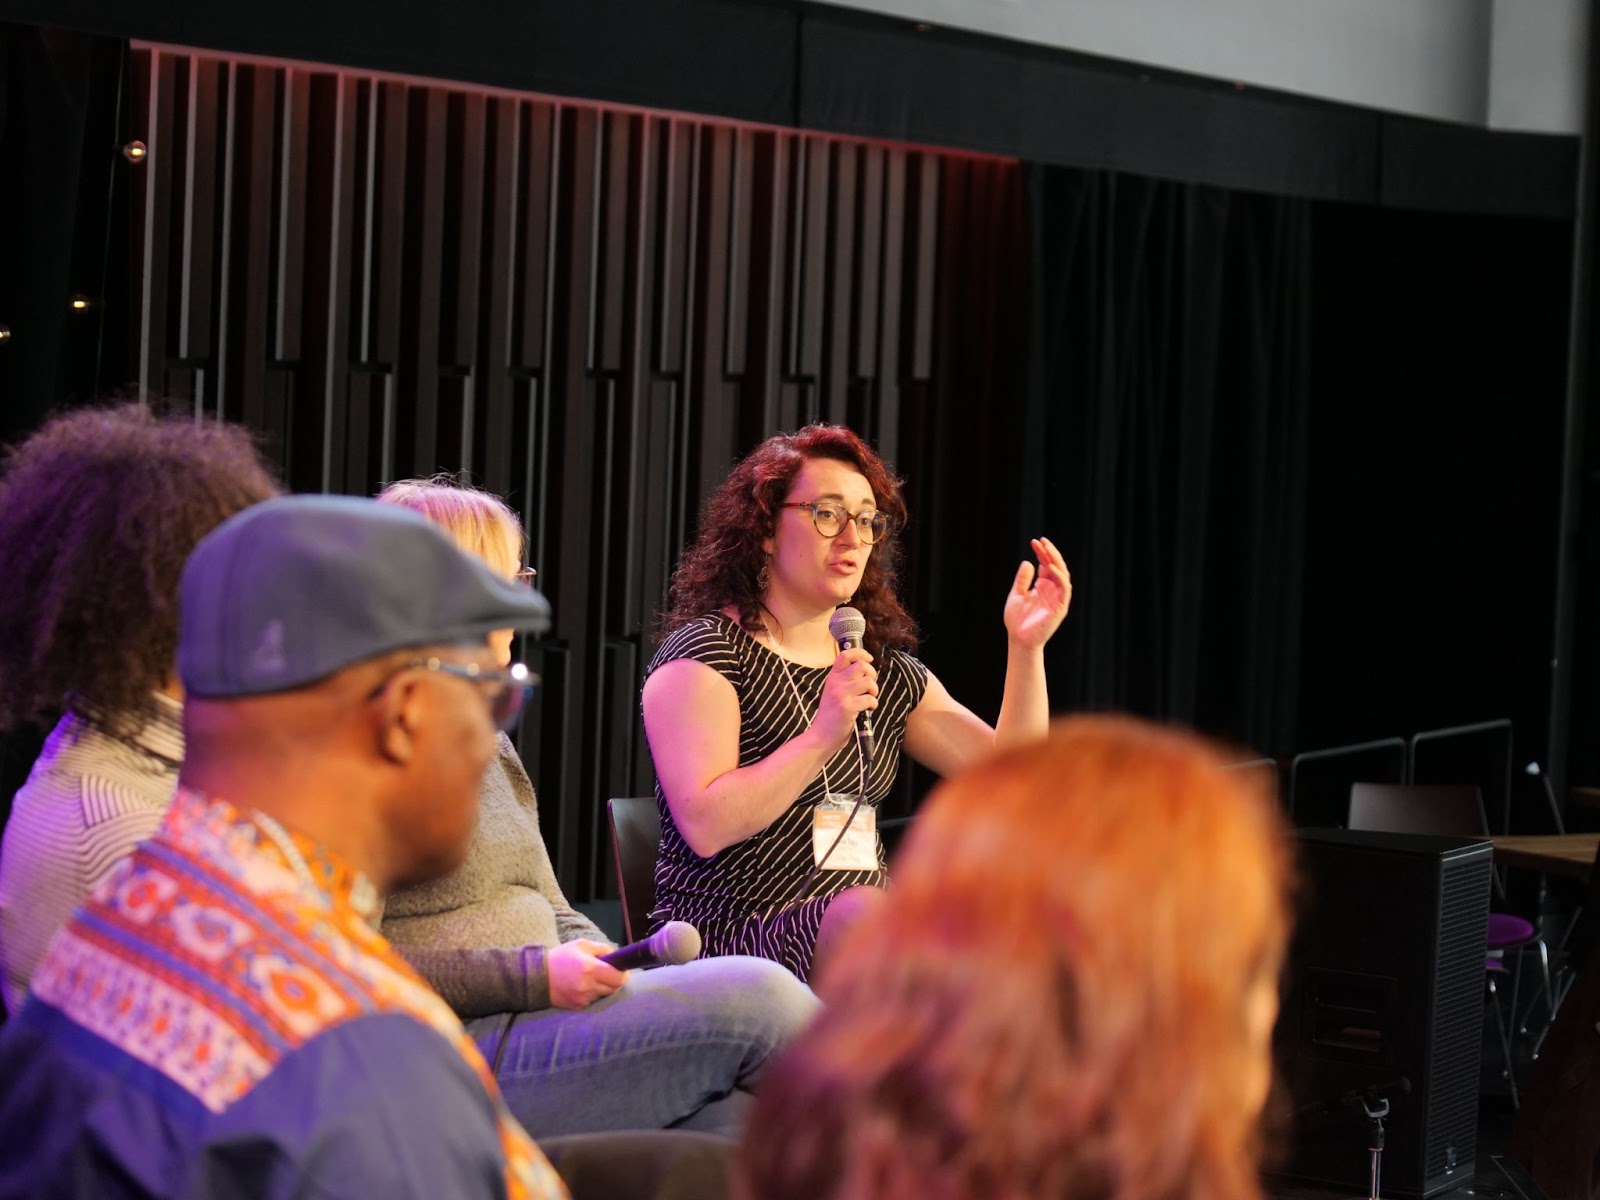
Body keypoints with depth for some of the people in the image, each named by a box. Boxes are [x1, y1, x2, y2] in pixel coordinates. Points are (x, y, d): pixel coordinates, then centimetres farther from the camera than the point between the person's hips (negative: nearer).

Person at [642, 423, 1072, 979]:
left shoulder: (888, 672, 20)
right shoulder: (704, 652, -1)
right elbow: (705, 827, -14)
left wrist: (1026, 647, 4)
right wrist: (821, 736, -21)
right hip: (729, 940, -6)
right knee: (860, 911, -38)